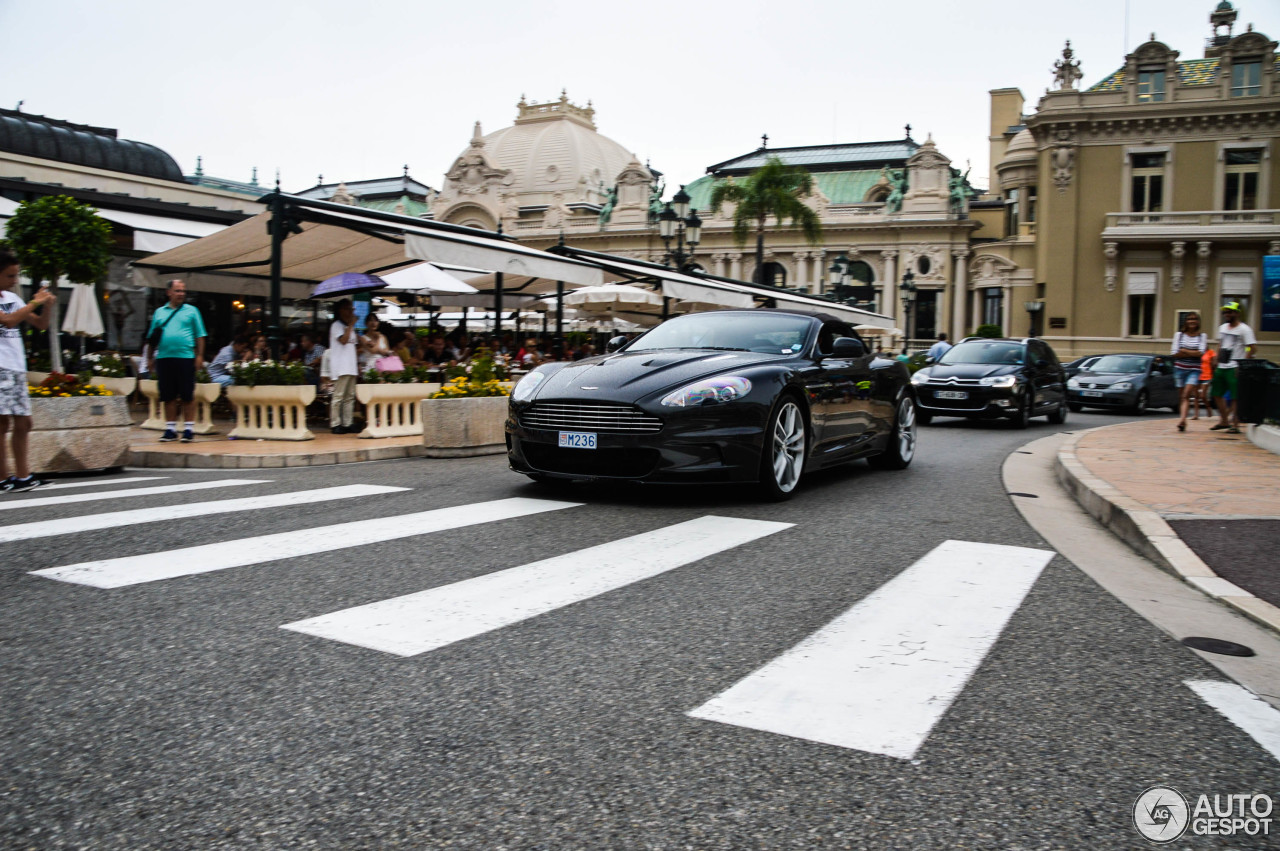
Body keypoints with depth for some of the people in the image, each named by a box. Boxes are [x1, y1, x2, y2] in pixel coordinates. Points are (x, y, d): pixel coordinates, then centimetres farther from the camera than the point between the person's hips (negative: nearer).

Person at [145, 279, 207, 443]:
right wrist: (151, 359, 9)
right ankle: (170, 429, 13)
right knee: (168, 396, 6)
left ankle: (188, 429, 6)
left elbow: (200, 336, 4)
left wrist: (200, 356, -5)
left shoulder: (192, 311, 8)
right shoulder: (159, 312, 15)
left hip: (185, 357, -2)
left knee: (187, 396, -1)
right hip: (164, 357, 3)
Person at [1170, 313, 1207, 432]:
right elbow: (1174, 353, -2)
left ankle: (1183, 419, -27)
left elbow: (1201, 352, -9)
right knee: (1182, 396, 5)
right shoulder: (1179, 334, 7)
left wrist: (1183, 351, -9)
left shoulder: (1202, 336, 5)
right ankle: (1183, 422, 12)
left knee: (1187, 394, -18)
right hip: (1180, 368, 2)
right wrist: (1192, 353, -9)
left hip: (1194, 370, -2)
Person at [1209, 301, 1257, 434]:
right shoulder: (1222, 328, 14)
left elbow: (1251, 348, -11)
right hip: (1222, 367, 8)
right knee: (1217, 394, 11)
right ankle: (1224, 421, 25)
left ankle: (1235, 425, -1)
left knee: (1235, 398, -6)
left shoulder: (1244, 329, -7)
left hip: (1234, 368, -8)